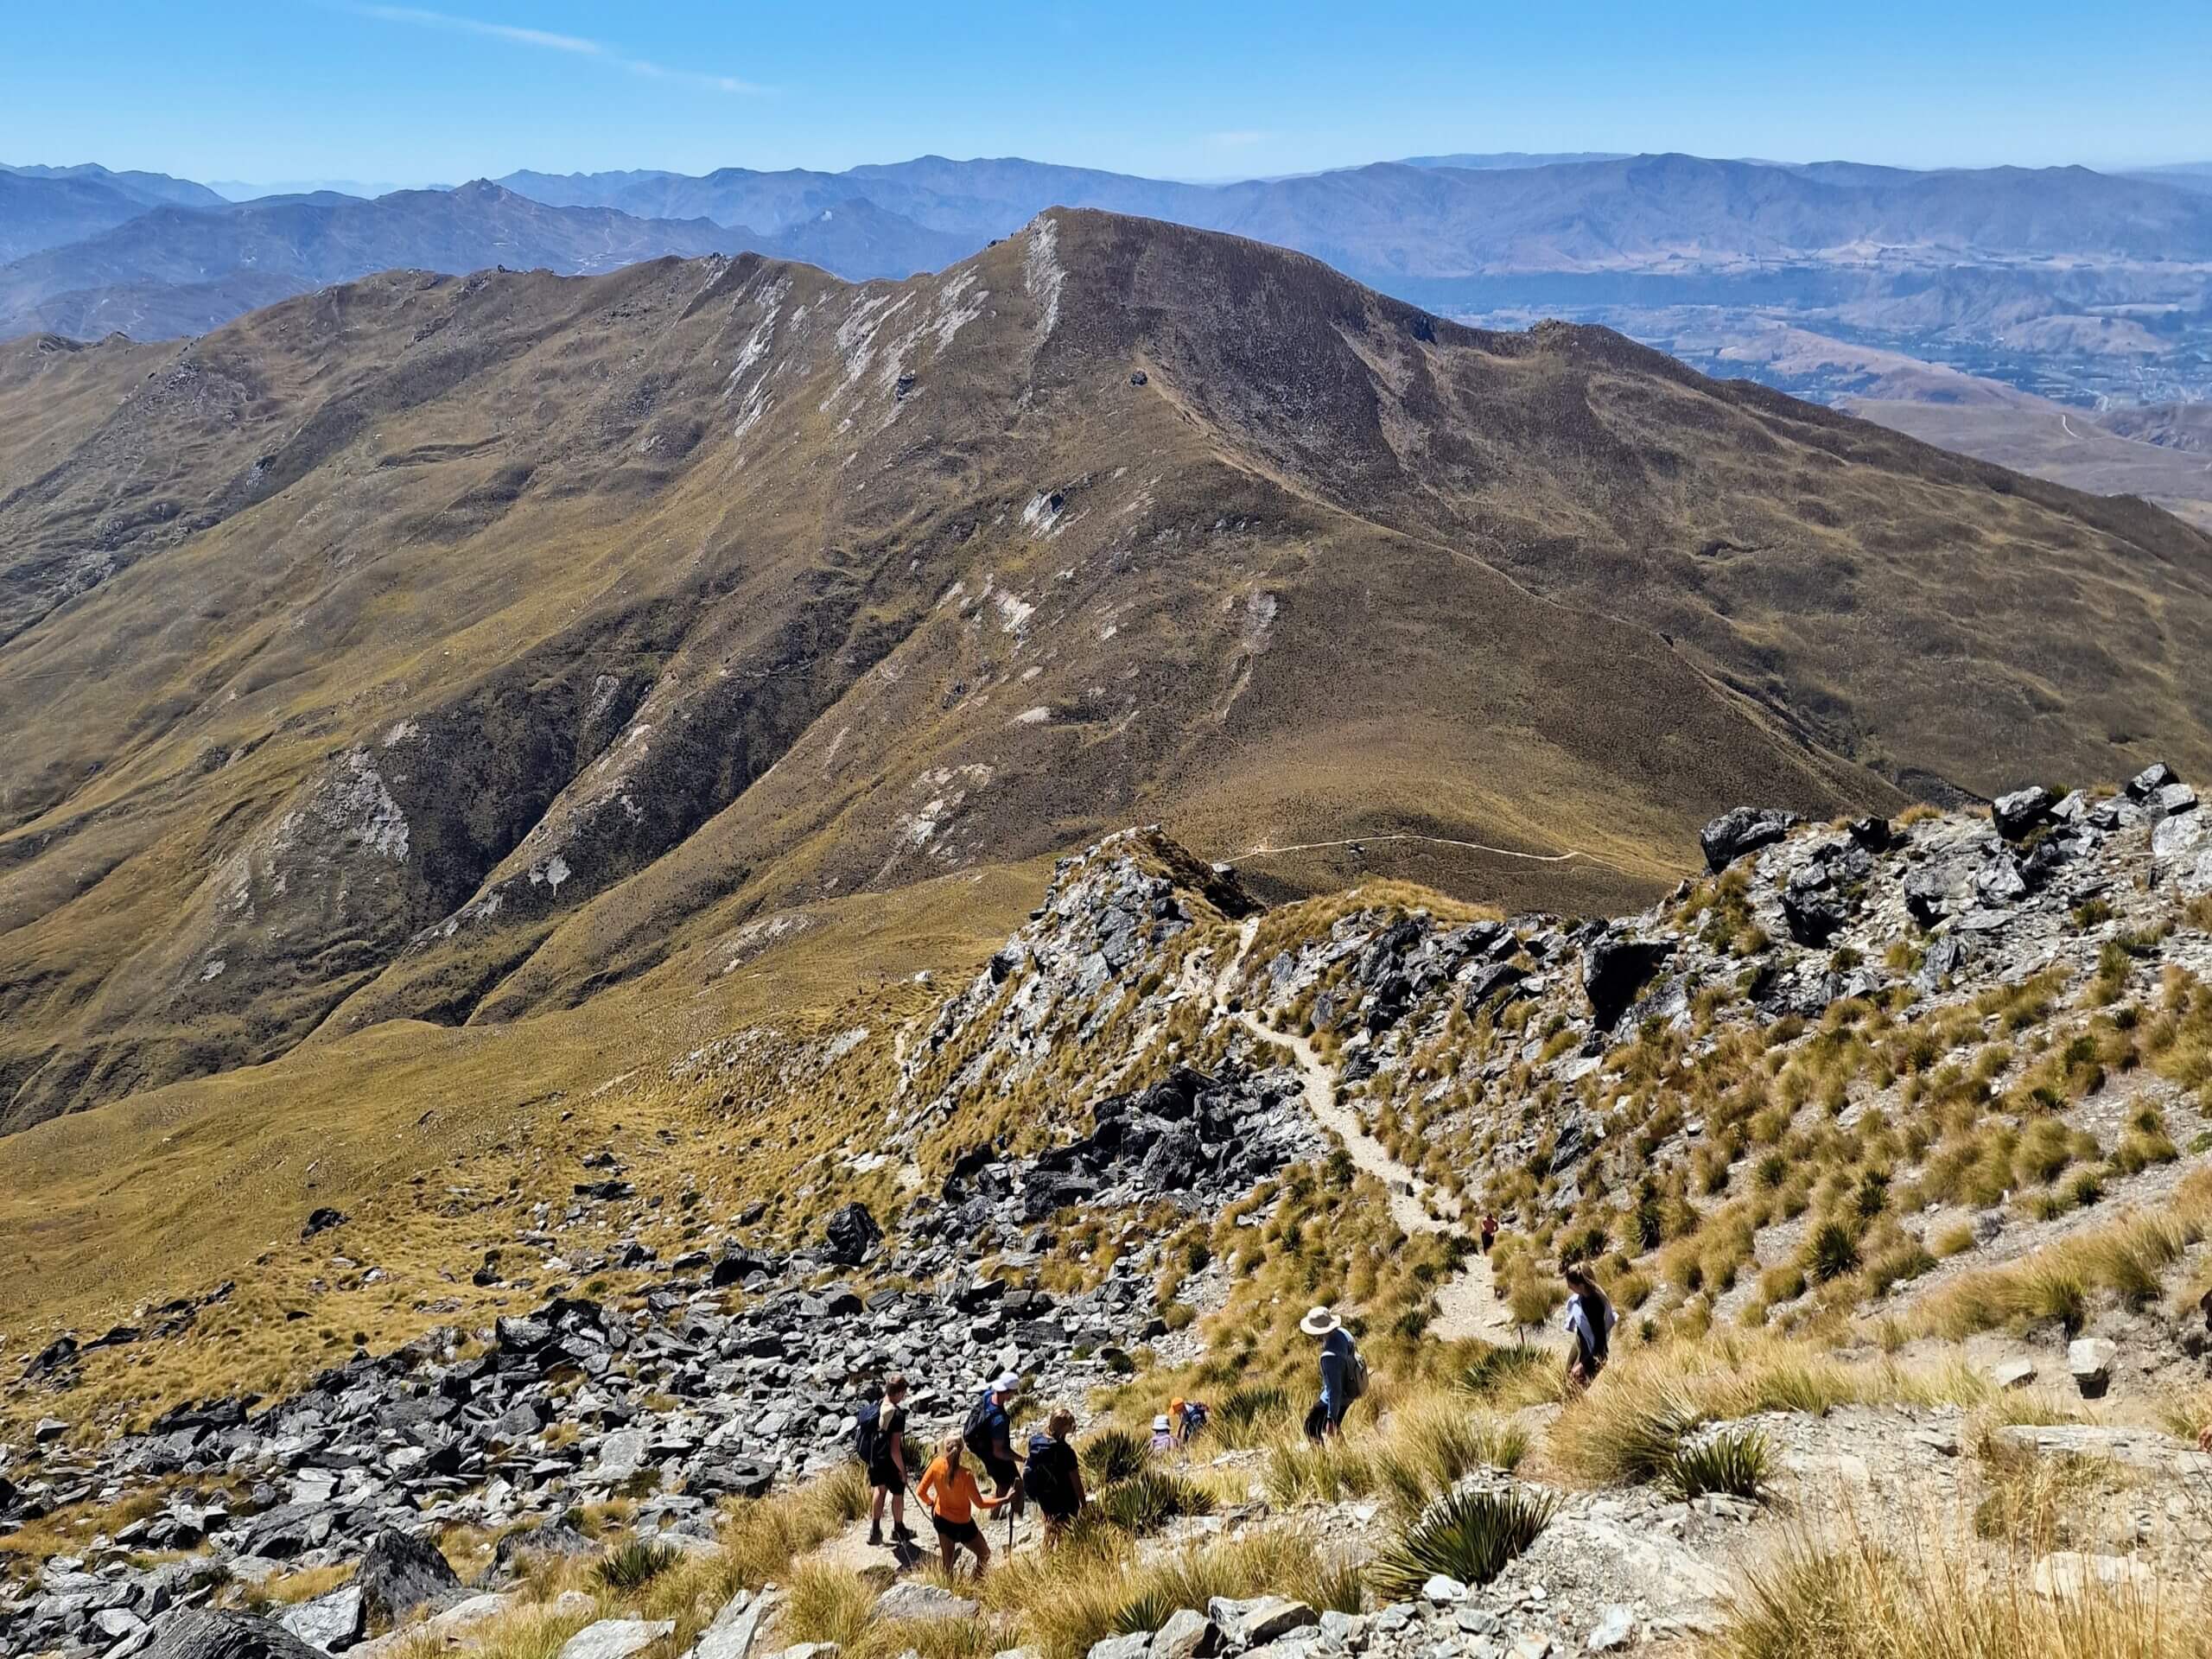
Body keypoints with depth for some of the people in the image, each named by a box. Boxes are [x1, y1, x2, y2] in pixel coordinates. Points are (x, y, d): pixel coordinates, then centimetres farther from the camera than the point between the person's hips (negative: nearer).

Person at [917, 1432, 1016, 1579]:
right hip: (962, 1524, -5)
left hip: (941, 1519, 5)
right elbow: (980, 1504, -20)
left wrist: (930, 1502, 11)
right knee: (984, 1555, 19)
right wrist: (1004, 1501, -12)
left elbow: (921, 1492, -10)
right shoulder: (965, 1475, -29)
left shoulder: (937, 1465, -19)